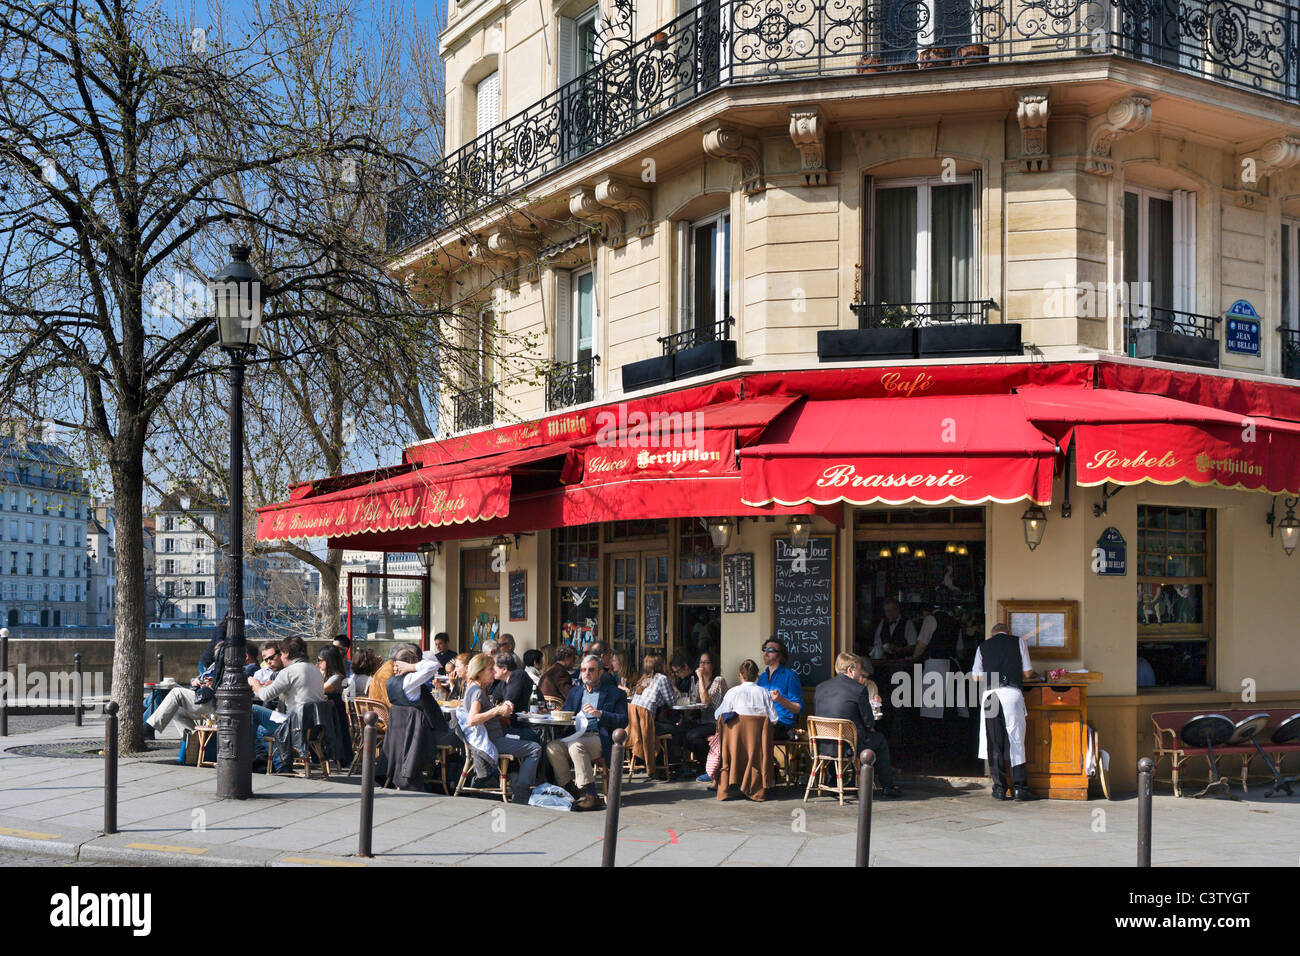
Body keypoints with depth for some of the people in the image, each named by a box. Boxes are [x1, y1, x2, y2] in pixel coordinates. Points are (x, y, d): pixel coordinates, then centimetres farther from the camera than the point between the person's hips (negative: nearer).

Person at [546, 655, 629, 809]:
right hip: (575, 736, 5)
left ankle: (589, 794, -32)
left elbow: (623, 721, -1)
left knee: (576, 745, -35)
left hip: (599, 738, -5)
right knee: (552, 747, -26)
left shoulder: (614, 693, 10)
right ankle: (569, 789, -14)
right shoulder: (575, 691, 27)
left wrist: (599, 713, -13)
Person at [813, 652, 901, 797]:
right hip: (848, 746, -6)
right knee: (880, 739, 22)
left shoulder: (820, 687, 6)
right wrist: (871, 727, 18)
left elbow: (817, 718, 12)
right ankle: (888, 786, 28)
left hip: (822, 746, 6)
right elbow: (869, 722, -7)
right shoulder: (859, 689, -10)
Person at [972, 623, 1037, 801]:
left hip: (989, 694, 2)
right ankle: (1019, 787, -2)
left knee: (994, 741, 4)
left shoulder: (983, 646, 17)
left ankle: (999, 787, 4)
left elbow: (976, 676, 16)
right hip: (1012, 692, -1)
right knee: (1016, 739, 1)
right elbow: (1027, 672, 12)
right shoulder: (1019, 642, 13)